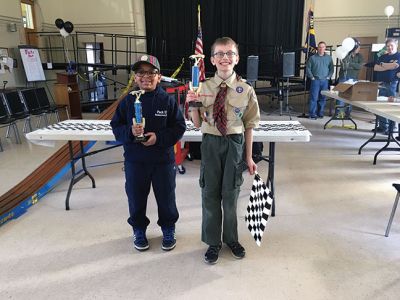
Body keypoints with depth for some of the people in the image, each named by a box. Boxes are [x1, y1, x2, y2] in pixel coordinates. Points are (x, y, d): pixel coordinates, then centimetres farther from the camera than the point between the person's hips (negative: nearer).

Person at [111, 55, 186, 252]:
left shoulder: (167, 100, -5)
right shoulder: (128, 101, -2)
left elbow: (179, 127, -4)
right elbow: (116, 126, 2)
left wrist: (159, 137, -17)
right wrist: (130, 132, -19)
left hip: (163, 159, -1)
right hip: (134, 160, 1)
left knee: (166, 198, 12)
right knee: (136, 198, 14)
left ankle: (168, 230, 36)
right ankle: (139, 230, 38)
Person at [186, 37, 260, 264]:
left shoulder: (246, 90, -6)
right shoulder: (203, 88, -4)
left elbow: (249, 125, -1)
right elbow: (198, 123, 2)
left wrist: (249, 157, 1)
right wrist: (193, 105, -18)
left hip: (235, 144, -1)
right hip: (211, 143, 1)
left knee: (230, 194, 13)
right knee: (210, 194, 11)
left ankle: (232, 239, 38)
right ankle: (213, 242, 33)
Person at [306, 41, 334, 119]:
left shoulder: (329, 58, 10)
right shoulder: (312, 58, 2)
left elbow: (331, 69, 13)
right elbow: (308, 68, 3)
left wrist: (328, 76, 1)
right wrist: (312, 77, -4)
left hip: (325, 81, 3)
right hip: (315, 80, -3)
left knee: (323, 98, 5)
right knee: (314, 97, -6)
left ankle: (320, 113, 15)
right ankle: (312, 114, -1)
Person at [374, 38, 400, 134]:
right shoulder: (382, 57, 17)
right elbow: (375, 68, 4)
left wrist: (382, 64, 3)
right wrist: (388, 67, -8)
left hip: (392, 85, -5)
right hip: (380, 84, 5)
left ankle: (391, 128, 1)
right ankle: (382, 126, 14)